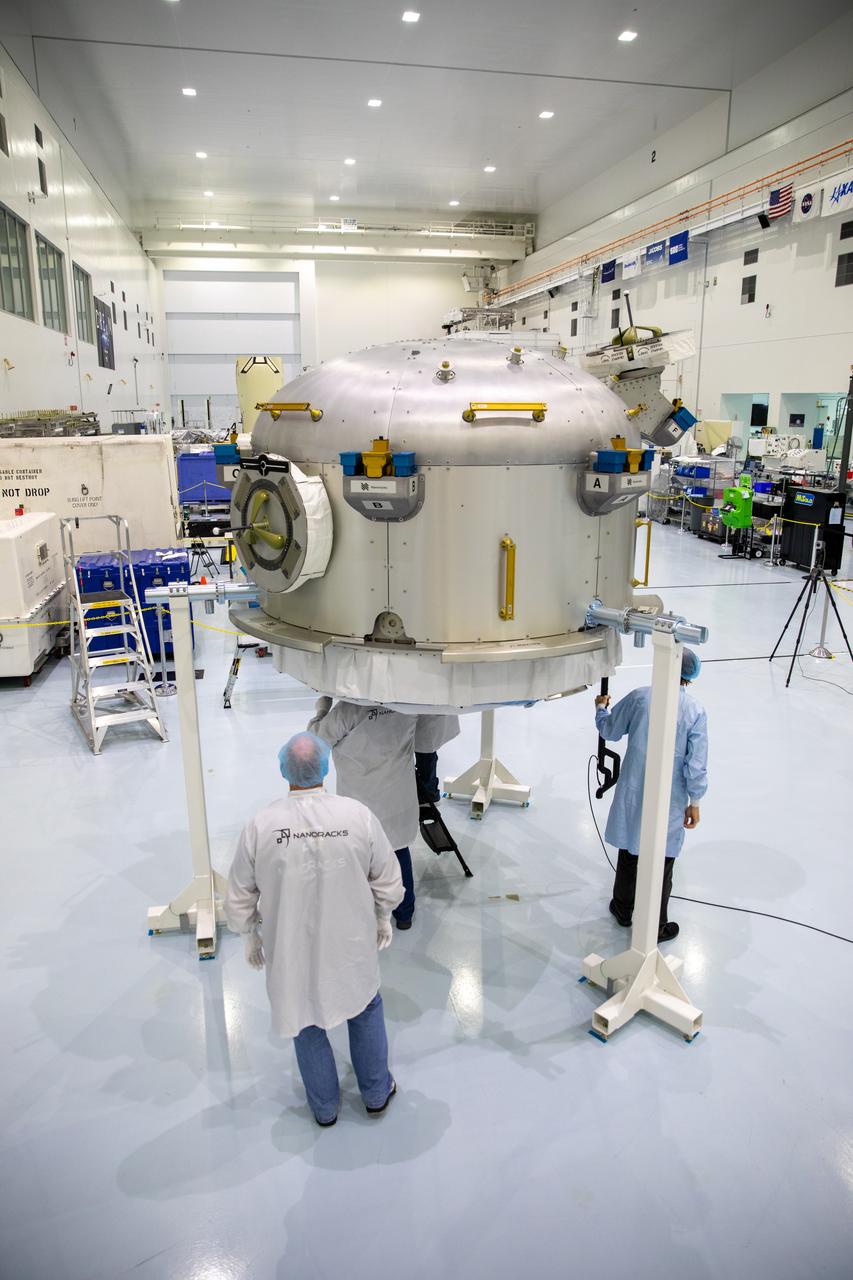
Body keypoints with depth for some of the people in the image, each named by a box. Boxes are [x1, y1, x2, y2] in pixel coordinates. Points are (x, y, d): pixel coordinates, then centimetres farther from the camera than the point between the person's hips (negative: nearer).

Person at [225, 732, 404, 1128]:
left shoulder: (260, 825, -20)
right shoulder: (358, 815, -20)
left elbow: (238, 902, -8)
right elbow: (389, 885, -9)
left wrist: (251, 938, 11)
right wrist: (382, 918, 11)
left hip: (291, 951, 0)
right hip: (351, 945, 0)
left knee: (306, 1025, 24)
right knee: (365, 1010, 27)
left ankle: (325, 1107, 45)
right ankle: (376, 1094, 45)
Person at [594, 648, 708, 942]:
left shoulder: (639, 697, -9)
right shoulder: (695, 711, -13)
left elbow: (609, 731, 5)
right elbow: (696, 765, -11)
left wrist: (601, 708, 26)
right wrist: (694, 802, 2)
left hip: (633, 793, 2)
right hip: (669, 801, -2)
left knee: (629, 852, 20)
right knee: (661, 864, 11)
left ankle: (623, 908, 38)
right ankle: (655, 927, 25)